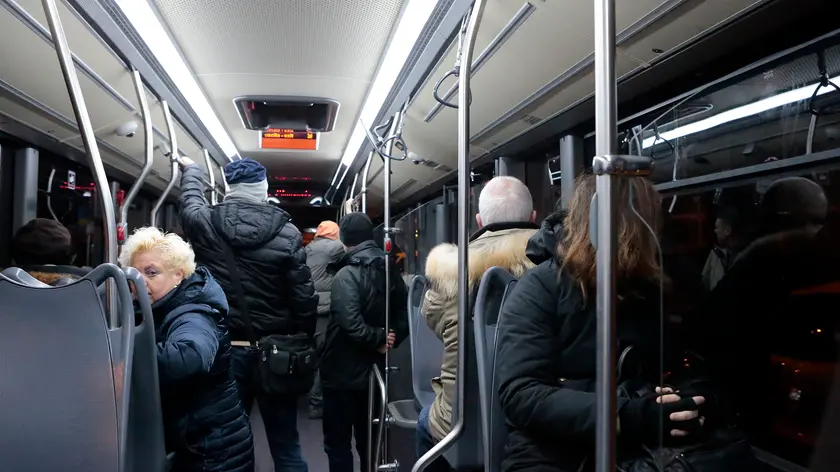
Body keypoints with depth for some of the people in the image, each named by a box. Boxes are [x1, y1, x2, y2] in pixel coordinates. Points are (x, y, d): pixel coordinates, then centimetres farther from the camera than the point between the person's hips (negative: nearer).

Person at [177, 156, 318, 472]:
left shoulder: (205, 223, -4)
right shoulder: (287, 232, -9)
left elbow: (191, 198, 21)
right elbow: (304, 298, -9)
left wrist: (190, 169, 41)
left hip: (223, 349, 1)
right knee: (286, 447, 10)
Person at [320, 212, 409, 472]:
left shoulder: (346, 275, -17)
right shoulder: (390, 271, 5)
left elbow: (351, 324, -30)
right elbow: (405, 314, 7)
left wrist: (378, 338, -15)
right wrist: (389, 339, -4)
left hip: (343, 373, -7)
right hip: (374, 370, 7)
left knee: (337, 442, 6)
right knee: (368, 439, 20)